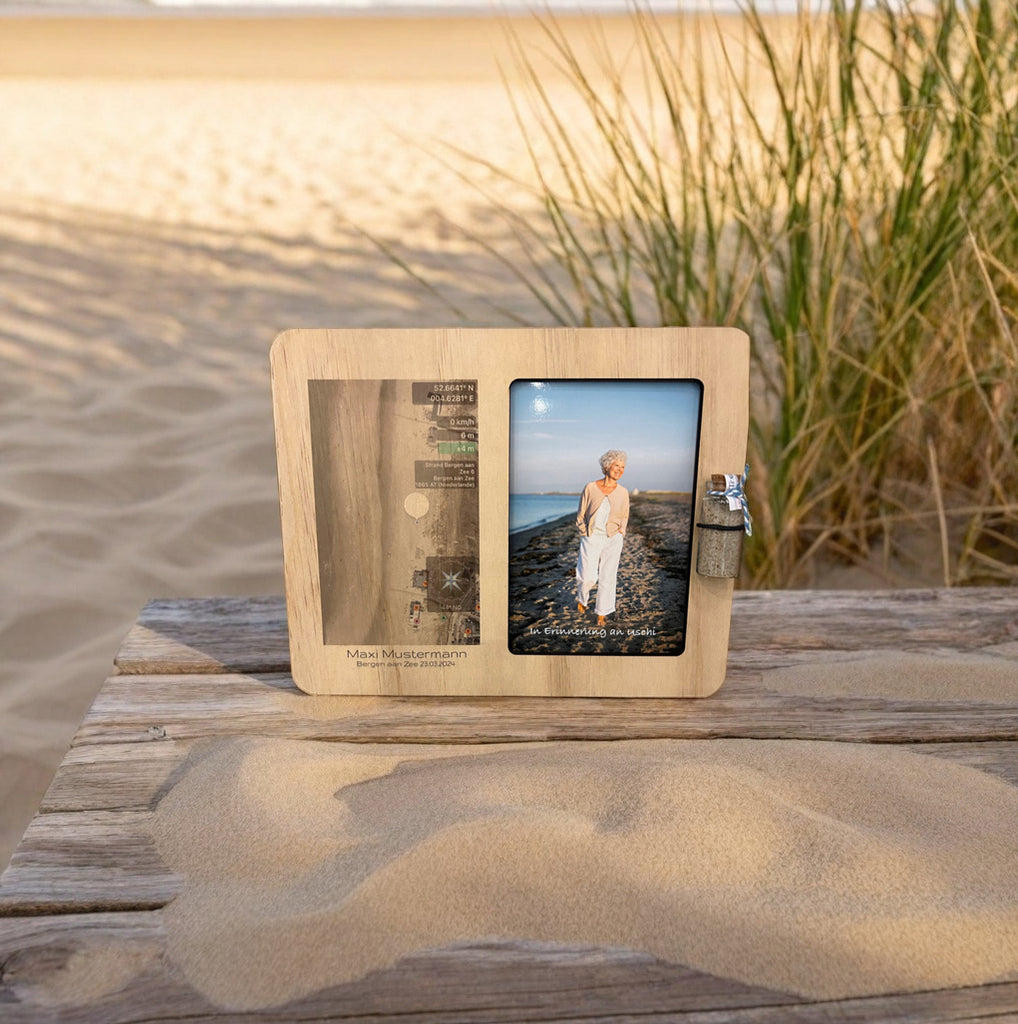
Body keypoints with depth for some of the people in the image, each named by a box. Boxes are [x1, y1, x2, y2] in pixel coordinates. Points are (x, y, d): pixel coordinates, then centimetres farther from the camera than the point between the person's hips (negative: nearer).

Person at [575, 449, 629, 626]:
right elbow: (581, 515, 4)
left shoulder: (623, 492, 1)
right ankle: (582, 599, 30)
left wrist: (620, 532, 3)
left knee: (607, 578, 2)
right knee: (587, 577, -3)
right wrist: (585, 534, -3)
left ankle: (601, 613, 17)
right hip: (591, 539, -1)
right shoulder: (590, 488, -5)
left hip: (612, 540, 2)